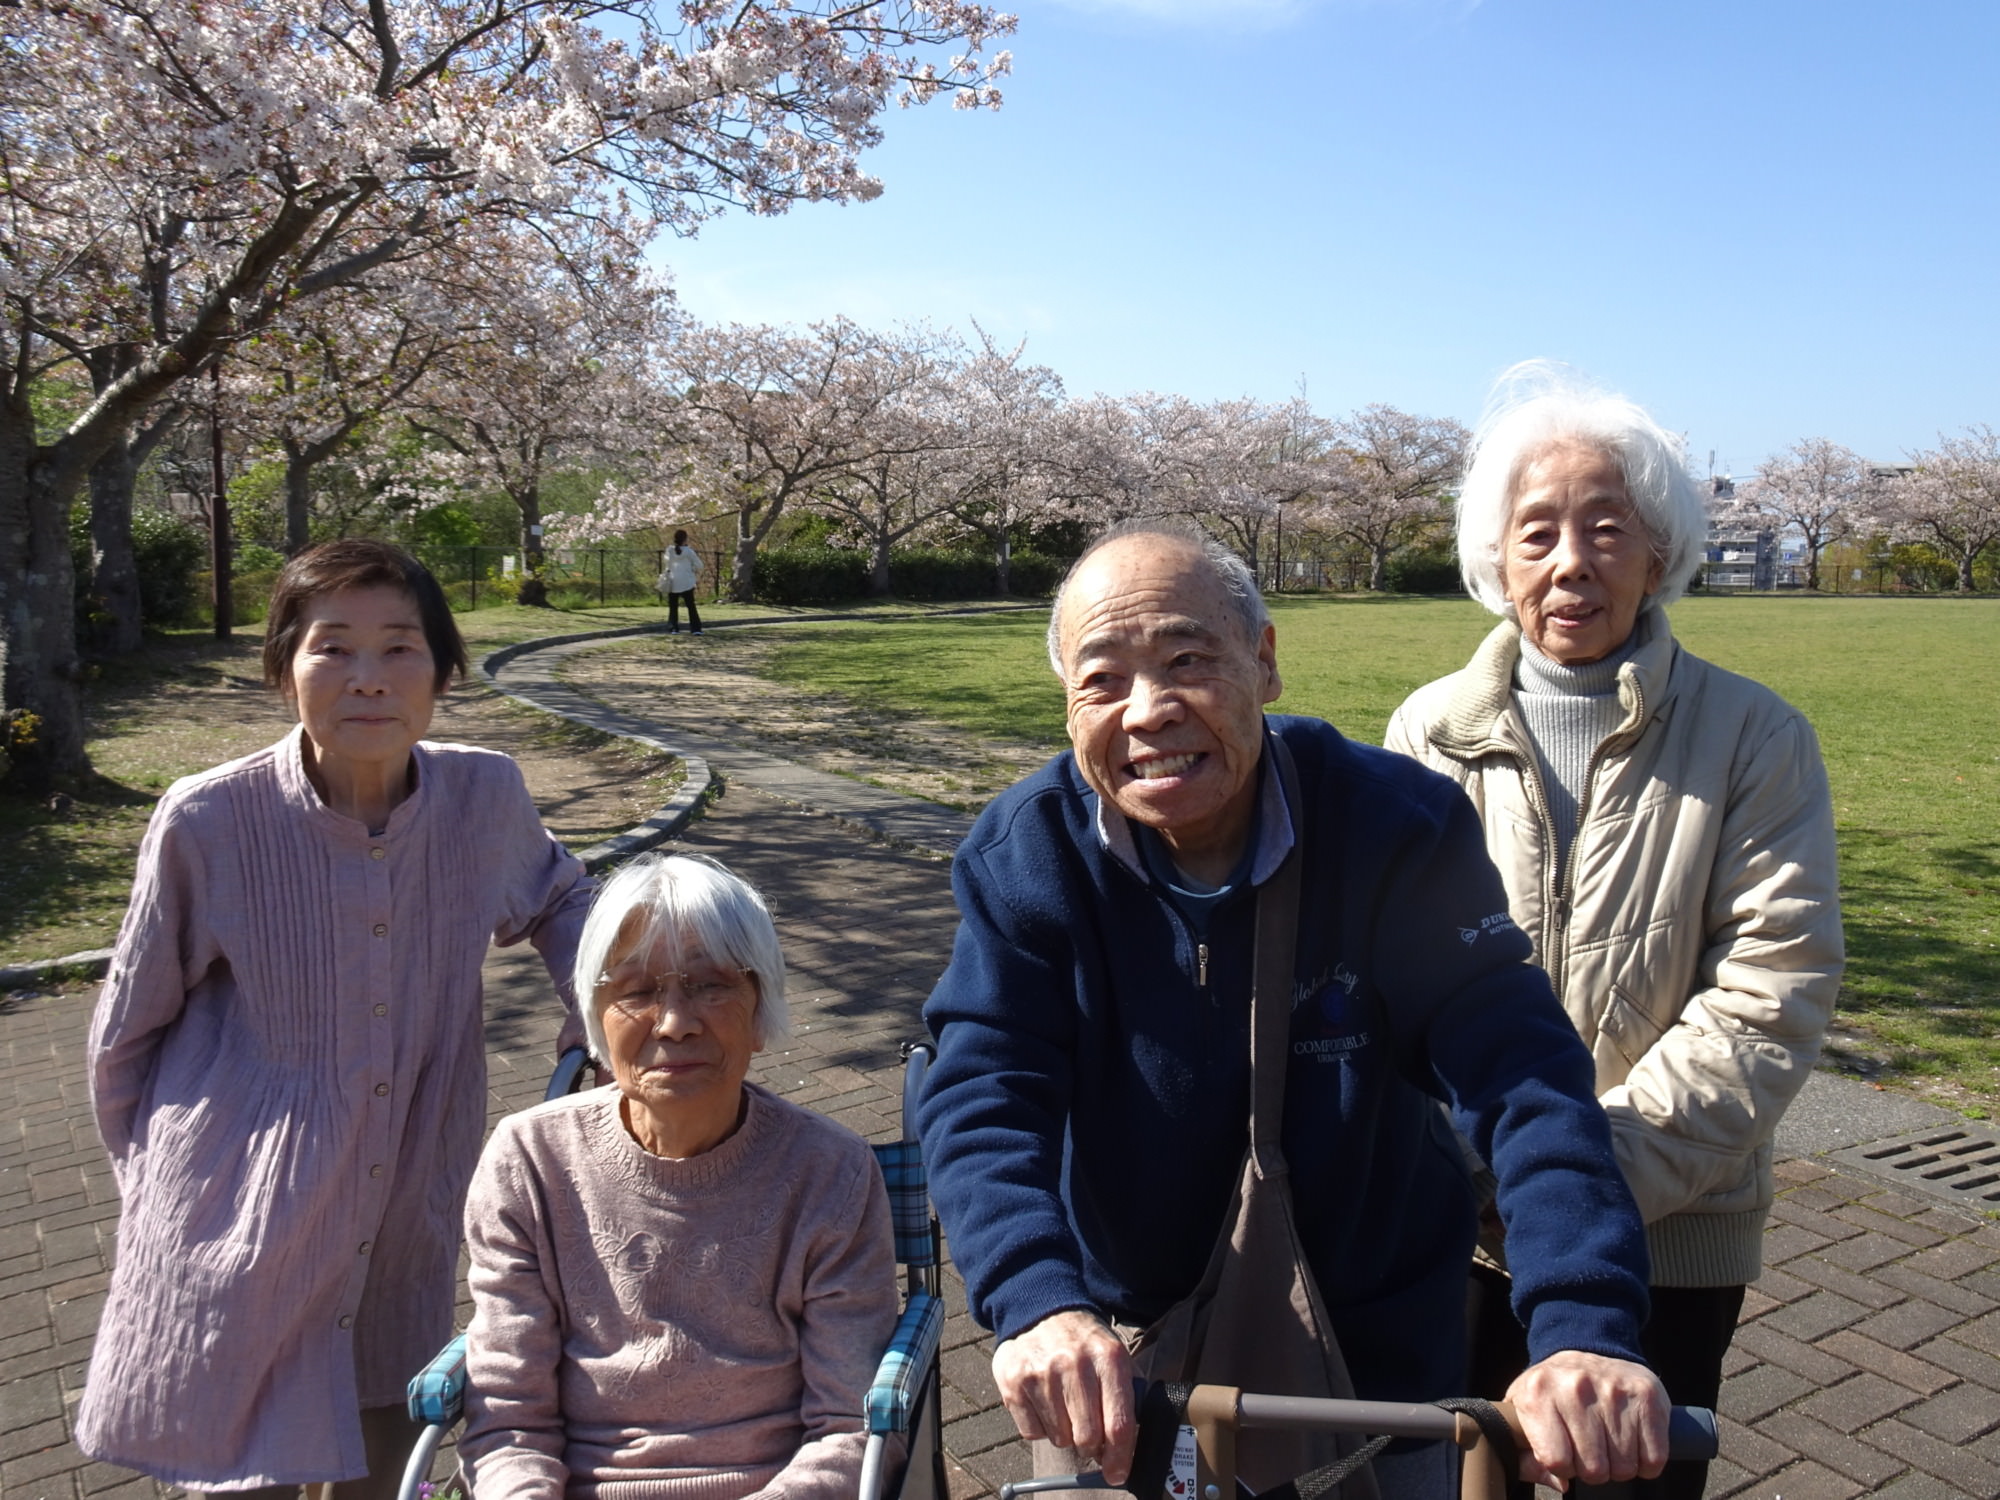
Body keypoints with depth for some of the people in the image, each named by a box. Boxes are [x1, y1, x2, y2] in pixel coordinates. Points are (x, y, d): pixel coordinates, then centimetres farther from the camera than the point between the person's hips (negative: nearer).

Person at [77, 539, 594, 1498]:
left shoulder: (485, 796, -12)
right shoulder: (207, 823, -19)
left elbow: (559, 897, 12)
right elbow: (127, 1030, -3)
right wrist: (157, 1179, 7)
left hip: (406, 1222, 3)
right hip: (242, 1237, -3)